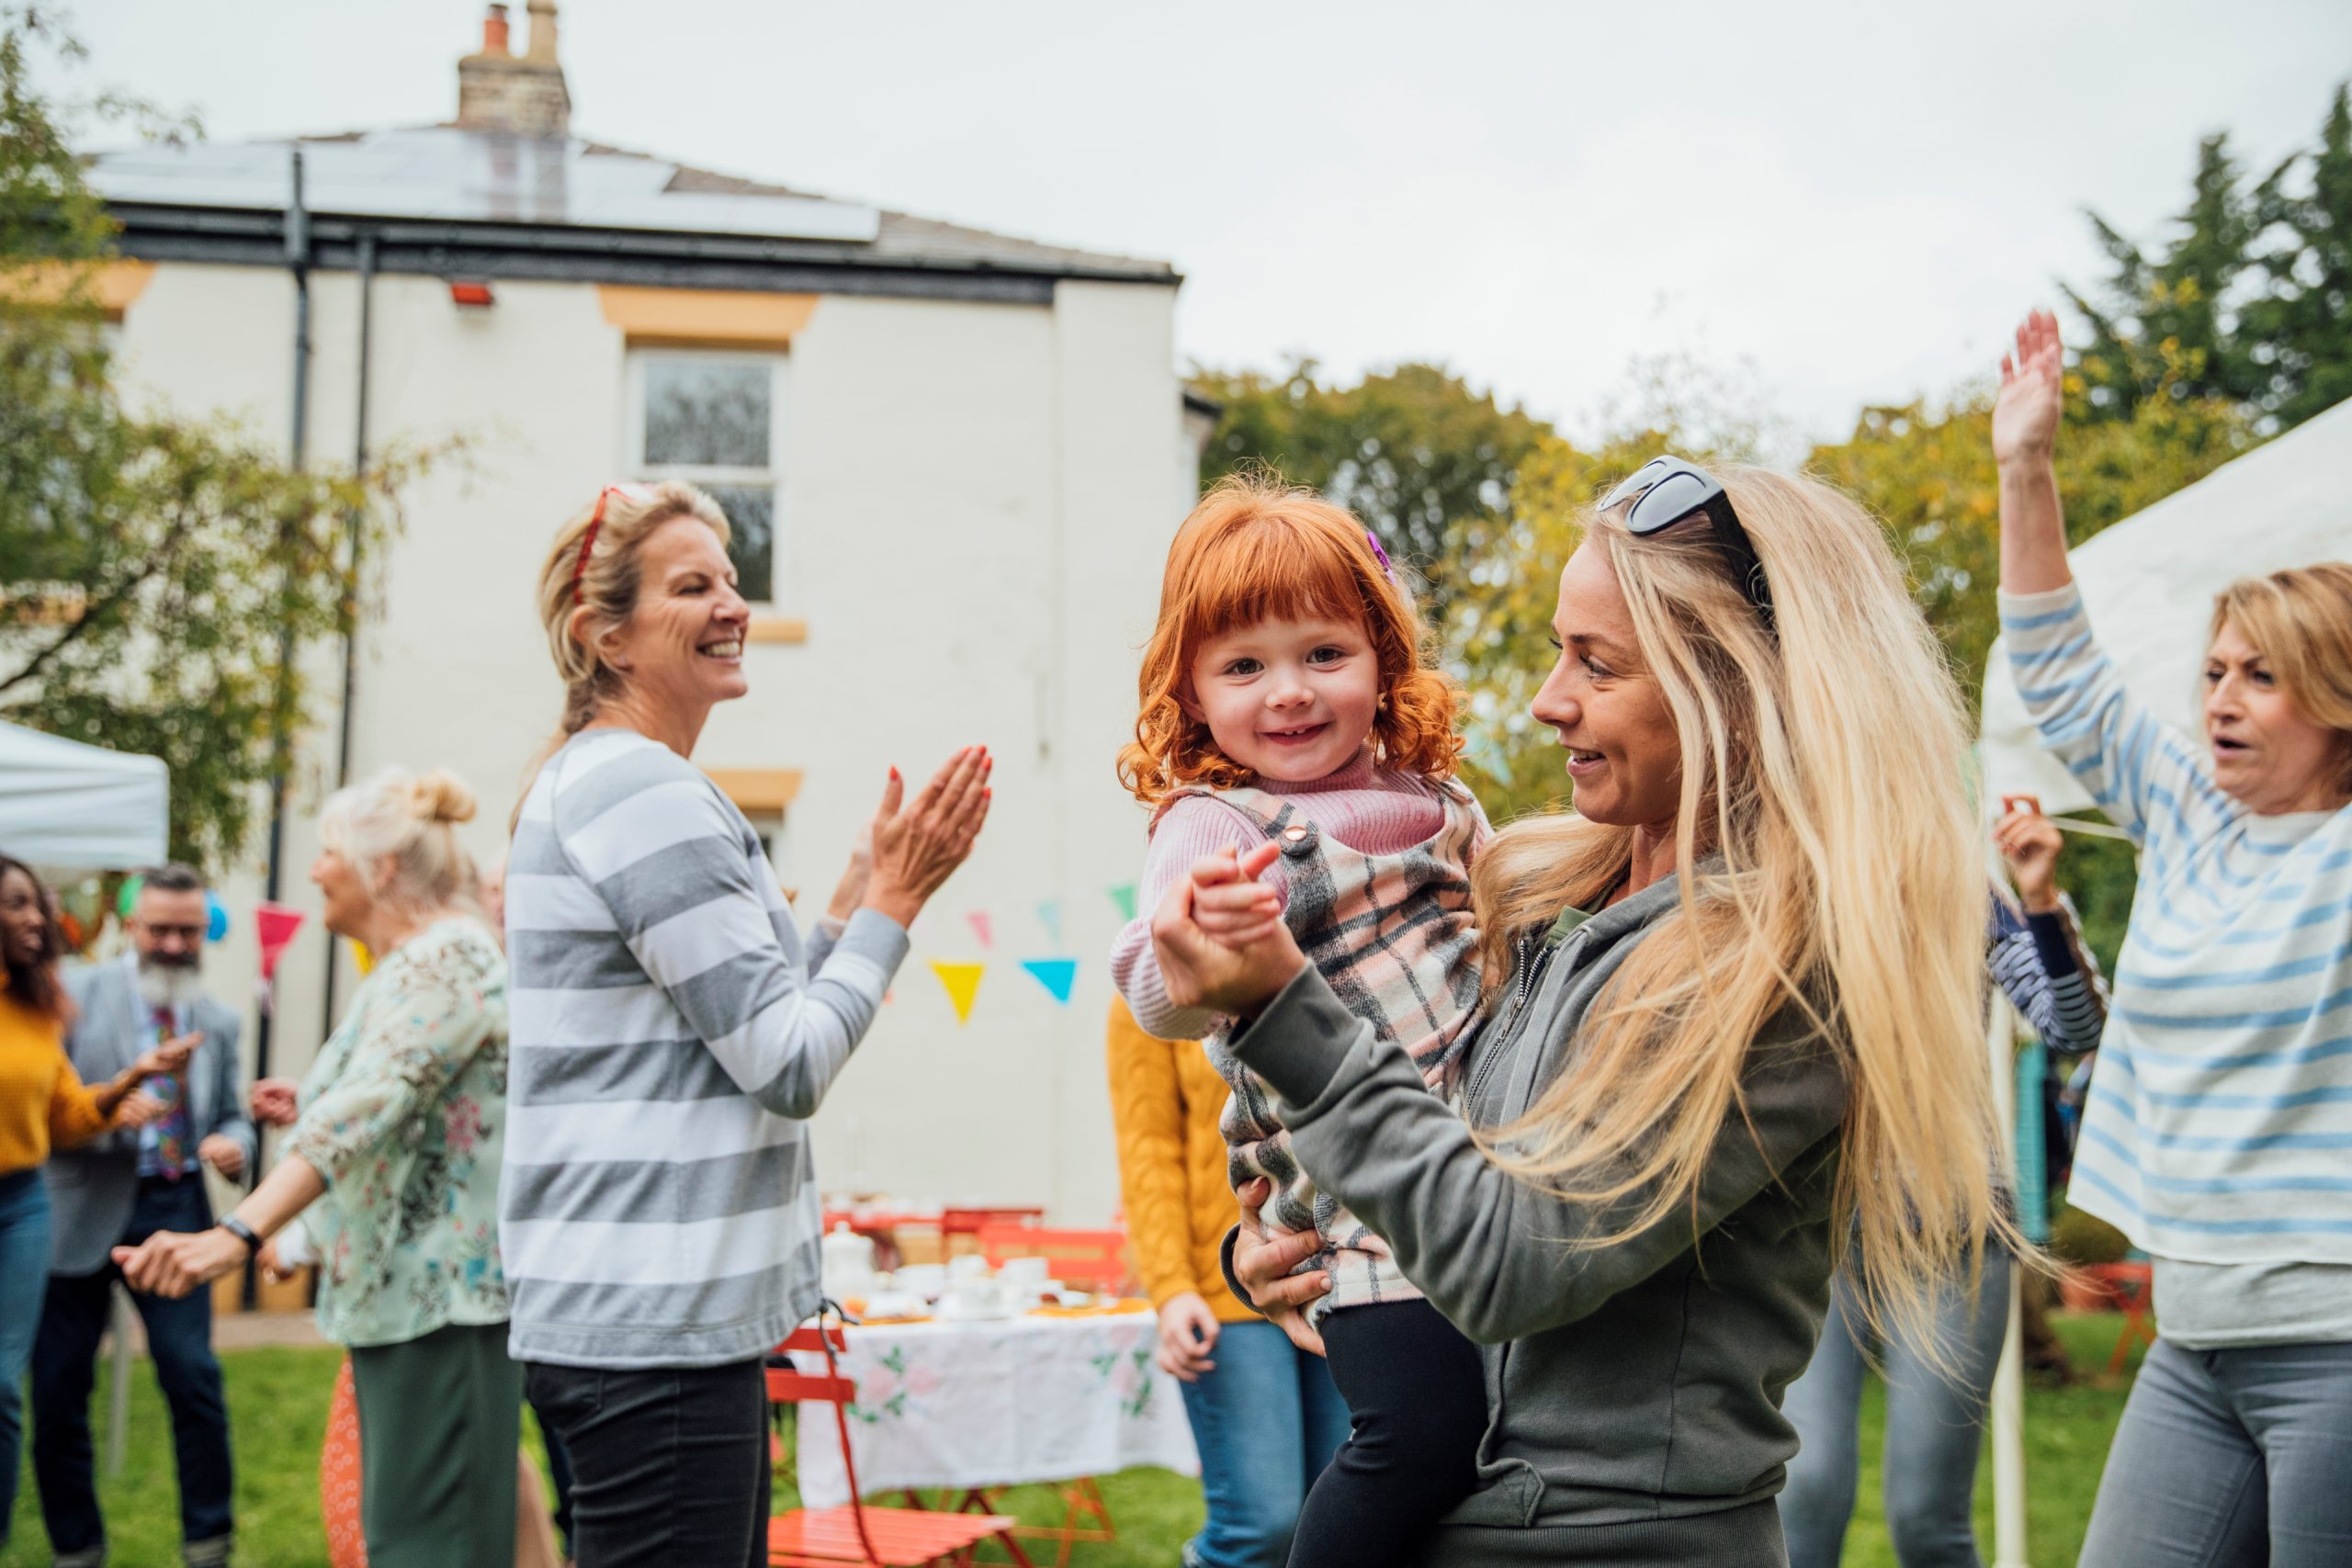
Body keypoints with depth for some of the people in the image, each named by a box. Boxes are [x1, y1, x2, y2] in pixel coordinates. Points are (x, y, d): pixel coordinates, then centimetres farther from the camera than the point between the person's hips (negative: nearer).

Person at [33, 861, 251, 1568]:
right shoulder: (78, 995, -1)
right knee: (58, 1390, 5)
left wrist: (233, 1144, -8)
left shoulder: (219, 1022, 10)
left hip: (174, 1214, 2)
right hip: (81, 1211, -1)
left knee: (194, 1378, -6)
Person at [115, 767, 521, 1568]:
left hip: (443, 1294, -10)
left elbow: (363, 1111, -29)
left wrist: (240, 1232, -37)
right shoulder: (407, 964, 16)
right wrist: (288, 1232, 25)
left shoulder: (445, 961, -17)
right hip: (398, 1290, 10)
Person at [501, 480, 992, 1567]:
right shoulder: (645, 789, -15)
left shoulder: (593, 782, 16)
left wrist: (869, 894, 11)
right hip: (655, 1325, -10)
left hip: (656, 1312, 10)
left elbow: (744, 1018, 19)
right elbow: (790, 1067, -17)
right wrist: (894, 900, -6)